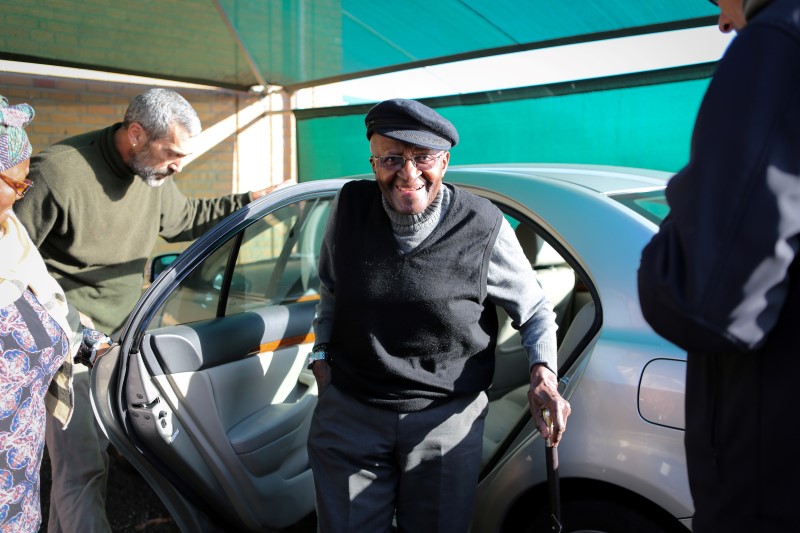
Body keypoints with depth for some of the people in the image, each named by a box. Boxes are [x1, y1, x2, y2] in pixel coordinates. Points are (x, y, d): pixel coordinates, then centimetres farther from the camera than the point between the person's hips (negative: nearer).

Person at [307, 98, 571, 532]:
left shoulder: (484, 228, -14)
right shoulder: (350, 208, -5)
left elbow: (535, 310, 0)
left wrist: (543, 371, -17)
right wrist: (321, 354, 7)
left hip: (448, 419, -2)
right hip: (348, 414, 2)